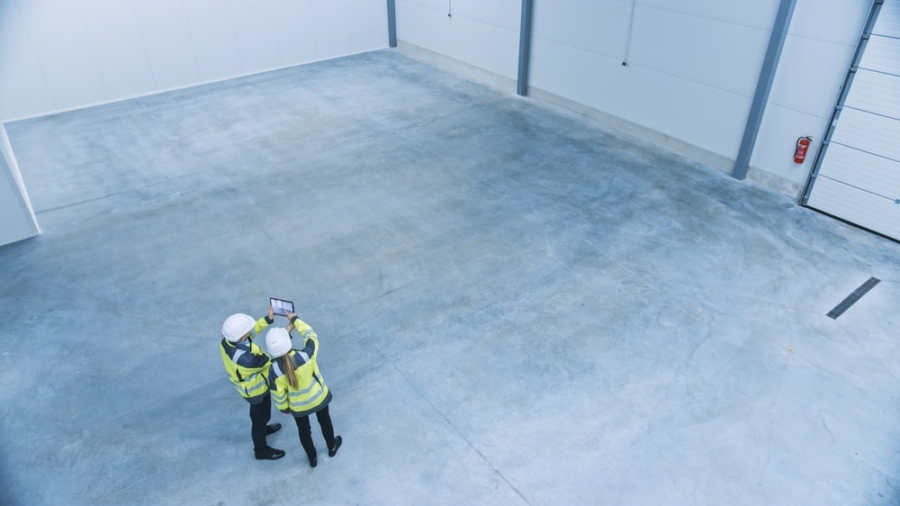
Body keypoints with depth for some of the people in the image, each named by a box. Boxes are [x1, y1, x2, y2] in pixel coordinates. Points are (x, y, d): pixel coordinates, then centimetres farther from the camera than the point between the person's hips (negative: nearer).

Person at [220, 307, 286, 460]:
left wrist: (268, 319, -13)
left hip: (246, 383, 7)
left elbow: (251, 331, -6)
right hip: (255, 389, -7)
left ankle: (261, 429, 62)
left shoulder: (227, 339, -25)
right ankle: (261, 450, 43)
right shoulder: (245, 358, -46)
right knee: (261, 416, 19)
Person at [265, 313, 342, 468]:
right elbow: (311, 335, -14)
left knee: (304, 430, 29)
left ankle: (312, 458, 52)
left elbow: (278, 394, -15)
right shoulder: (305, 355, -35)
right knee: (324, 421, 31)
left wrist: (284, 408, 6)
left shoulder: (274, 370, -31)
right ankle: (332, 447, 56)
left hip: (298, 406, 0)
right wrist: (295, 320, -3)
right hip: (318, 397, 0)